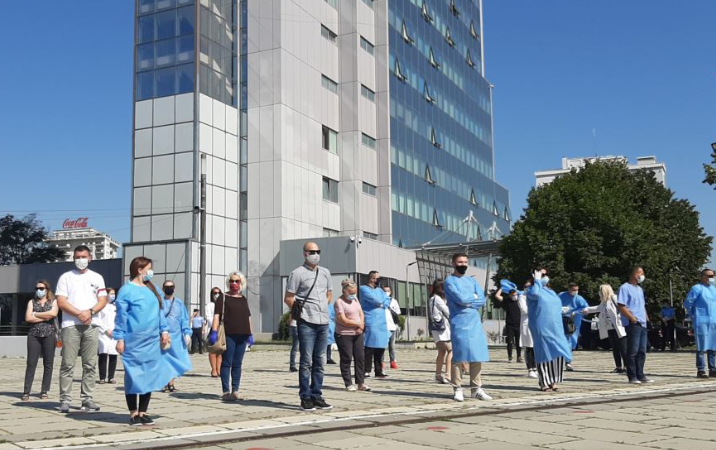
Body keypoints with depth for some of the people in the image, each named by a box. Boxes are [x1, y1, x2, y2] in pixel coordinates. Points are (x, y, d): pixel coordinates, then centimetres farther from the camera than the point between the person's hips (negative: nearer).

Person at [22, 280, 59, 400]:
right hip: (34, 335, 0)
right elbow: (28, 318, -1)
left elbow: (53, 313, -11)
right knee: (31, 363, -4)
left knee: (48, 364, 0)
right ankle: (26, 392, -5)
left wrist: (36, 314, -6)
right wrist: (45, 317, -7)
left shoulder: (53, 302, 10)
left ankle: (44, 391, 5)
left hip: (49, 335, 0)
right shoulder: (32, 302, 13)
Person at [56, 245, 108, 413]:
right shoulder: (66, 277, 7)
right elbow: (61, 302, -2)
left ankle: (87, 399, 4)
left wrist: (90, 312, -11)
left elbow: (103, 300, 7)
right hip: (70, 325, -2)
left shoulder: (97, 277, 14)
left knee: (90, 364, 1)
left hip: (91, 325, 2)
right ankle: (65, 399, -1)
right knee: (68, 364, -4)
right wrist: (79, 313, -13)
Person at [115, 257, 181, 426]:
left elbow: (159, 312, 16)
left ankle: (143, 412, 15)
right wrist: (120, 339, -10)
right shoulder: (127, 290, -5)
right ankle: (133, 414, 11)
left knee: (150, 376, 6)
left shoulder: (153, 290, 13)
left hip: (152, 341, 6)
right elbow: (121, 316, -6)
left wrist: (164, 330, 6)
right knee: (133, 376, 2)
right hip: (134, 341, -6)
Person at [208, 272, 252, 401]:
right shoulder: (223, 298, 4)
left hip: (242, 335, 5)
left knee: (237, 364, 6)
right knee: (227, 363, -4)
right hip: (228, 335, -5)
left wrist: (250, 334, 15)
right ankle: (226, 391, -2)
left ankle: (235, 390, 10)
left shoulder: (244, 299, 19)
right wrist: (214, 332, -15)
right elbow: (217, 315, -4)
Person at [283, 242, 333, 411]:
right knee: (306, 362, -4)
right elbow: (288, 298, -3)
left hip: (323, 322, 6)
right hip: (306, 323, -6)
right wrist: (300, 311, -6)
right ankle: (305, 399, 2)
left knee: (319, 361, 9)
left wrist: (322, 308, 13)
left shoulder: (325, 272, 15)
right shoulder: (298, 273, -3)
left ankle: (317, 397, 16)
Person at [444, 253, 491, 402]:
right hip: (459, 323, -5)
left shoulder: (472, 280, 17)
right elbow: (460, 298, -16)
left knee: (478, 355, 3)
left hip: (475, 322, 5)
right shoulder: (450, 281, -1)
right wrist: (474, 297, 1)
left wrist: (467, 302, -9)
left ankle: (476, 388, 10)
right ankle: (457, 389, 0)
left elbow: (482, 300, 4)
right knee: (459, 356, -5)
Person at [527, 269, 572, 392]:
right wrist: (537, 280, -13)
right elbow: (534, 293, -25)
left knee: (558, 353, 0)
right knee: (544, 354, -4)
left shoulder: (551, 291, 21)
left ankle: (552, 381, 12)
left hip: (555, 328, 7)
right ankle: (544, 383, 5)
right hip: (541, 328, -6)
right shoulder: (532, 289, -1)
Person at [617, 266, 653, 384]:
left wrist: (646, 318, 13)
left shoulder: (640, 289, 22)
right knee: (633, 351, -7)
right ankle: (632, 377, -3)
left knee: (642, 351, 9)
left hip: (642, 324, 9)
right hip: (632, 324, -9)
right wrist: (633, 318, -18)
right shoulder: (625, 288, -7)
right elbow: (621, 306, -15)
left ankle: (640, 375, 15)